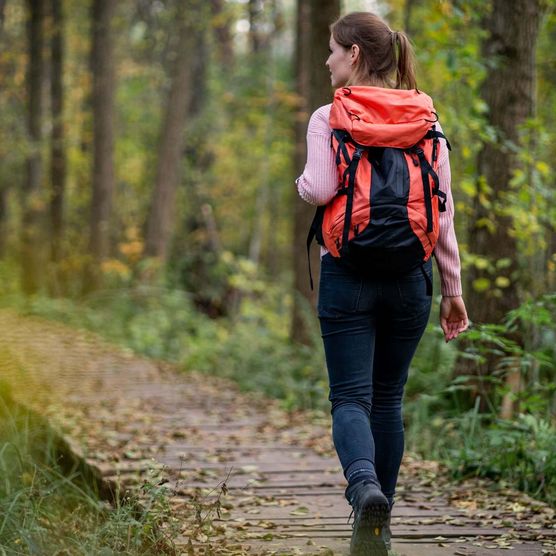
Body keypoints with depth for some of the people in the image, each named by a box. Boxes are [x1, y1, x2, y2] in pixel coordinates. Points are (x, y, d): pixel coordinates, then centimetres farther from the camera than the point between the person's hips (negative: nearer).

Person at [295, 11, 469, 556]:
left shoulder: (329, 118, -5)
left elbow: (320, 189, -19)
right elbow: (442, 211, 5)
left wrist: (302, 183, 5)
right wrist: (453, 287, 9)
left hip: (348, 275, -3)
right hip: (409, 277, 3)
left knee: (351, 398, -1)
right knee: (388, 399, 14)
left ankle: (365, 487, -30)